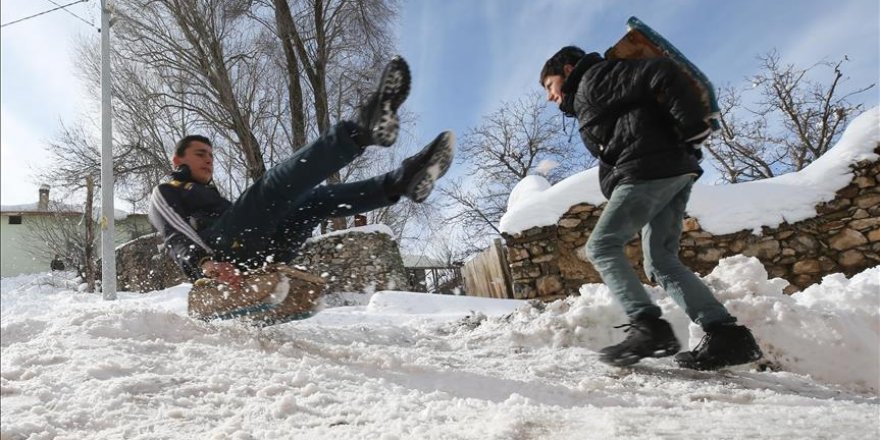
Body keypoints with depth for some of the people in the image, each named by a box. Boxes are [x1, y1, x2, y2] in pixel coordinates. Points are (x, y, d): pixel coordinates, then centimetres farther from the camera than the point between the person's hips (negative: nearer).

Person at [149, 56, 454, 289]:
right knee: (275, 186, -24)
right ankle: (363, 129, -43)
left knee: (317, 198, -1)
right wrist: (202, 264, -22)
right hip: (218, 250, -7)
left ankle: (401, 182, -22)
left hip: (258, 259, 7)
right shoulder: (164, 193, 21)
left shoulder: (213, 197, 42)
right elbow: (176, 240, -1)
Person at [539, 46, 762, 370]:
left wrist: (694, 129, -12)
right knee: (660, 261, 6)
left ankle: (647, 326, -18)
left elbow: (661, 73, -11)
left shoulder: (594, 79, 3)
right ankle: (725, 333, -4)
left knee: (601, 246, -7)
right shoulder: (586, 102, 32)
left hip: (649, 170, -10)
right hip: (672, 173, 10)